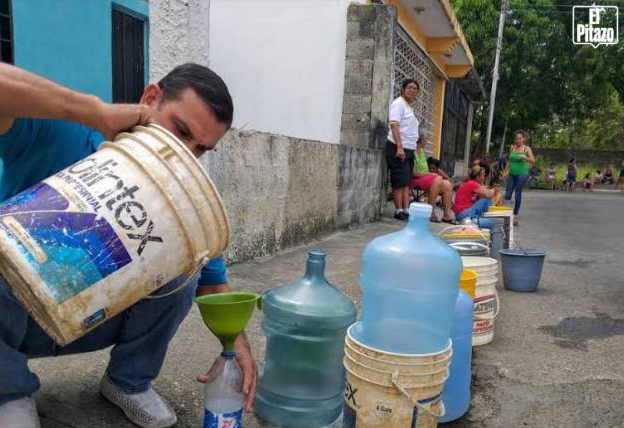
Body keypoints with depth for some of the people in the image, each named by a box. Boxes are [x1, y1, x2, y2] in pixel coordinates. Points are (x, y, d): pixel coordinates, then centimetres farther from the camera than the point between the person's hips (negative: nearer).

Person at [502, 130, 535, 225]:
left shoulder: (527, 148, -1)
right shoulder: (512, 147, 9)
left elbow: (533, 161, -9)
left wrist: (524, 157, -26)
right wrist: (506, 171, 11)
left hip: (521, 174, -3)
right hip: (511, 174, 3)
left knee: (518, 194, -1)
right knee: (507, 195, -2)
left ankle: (515, 216, 8)